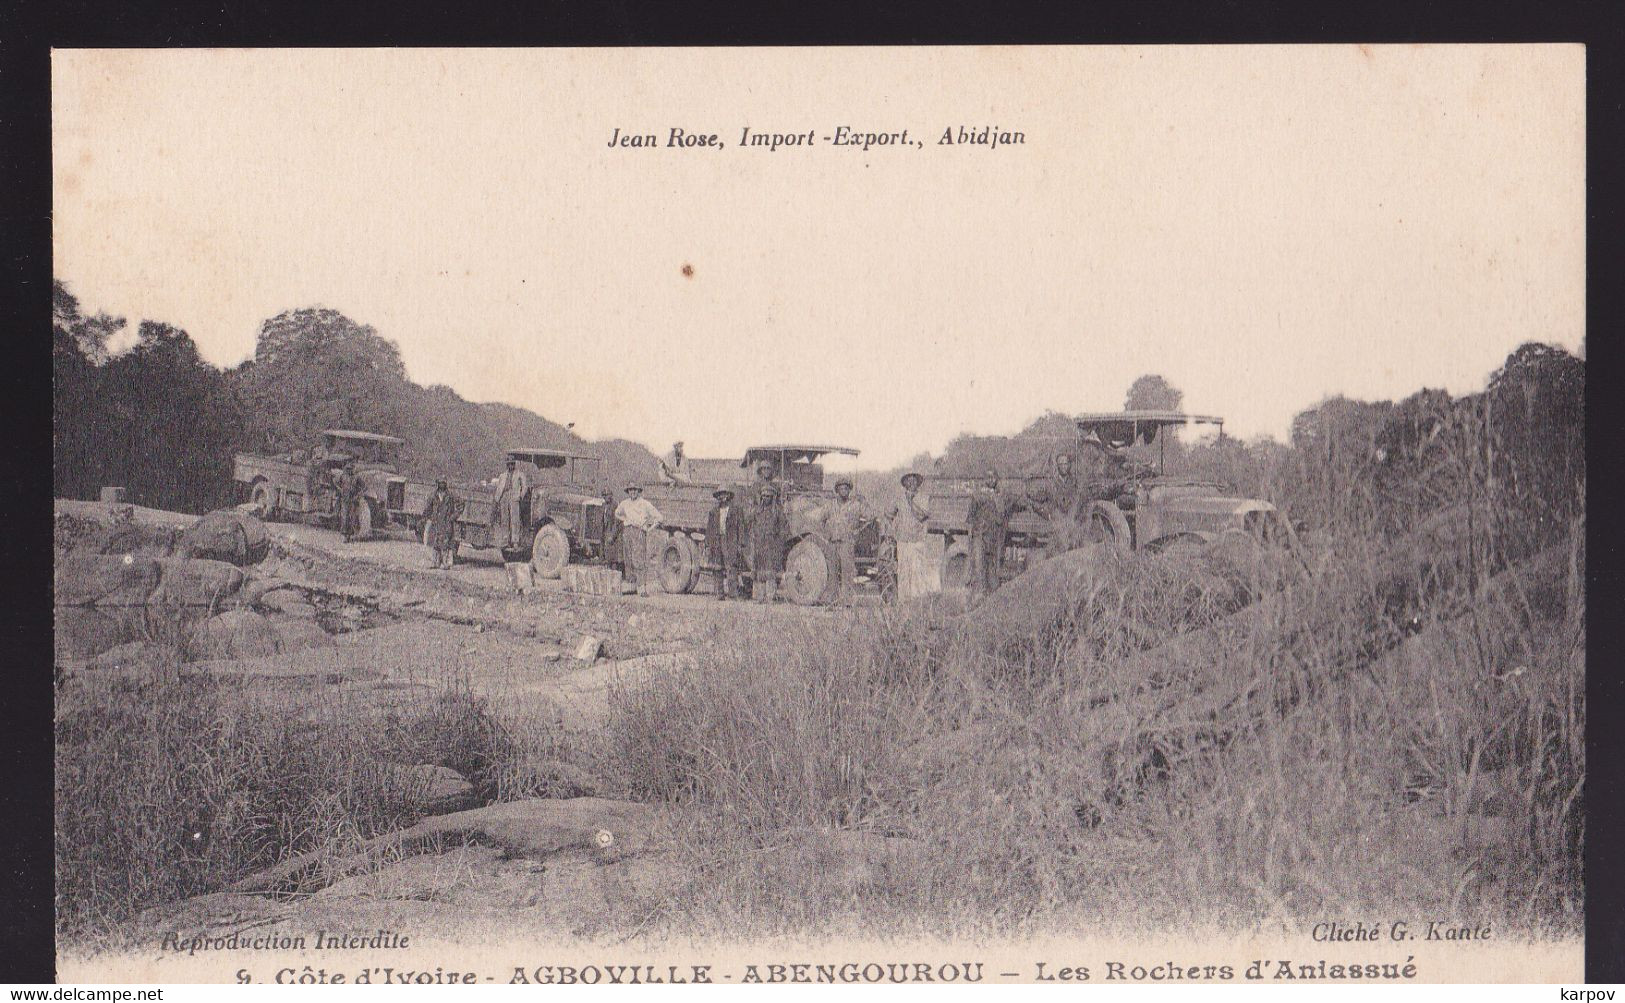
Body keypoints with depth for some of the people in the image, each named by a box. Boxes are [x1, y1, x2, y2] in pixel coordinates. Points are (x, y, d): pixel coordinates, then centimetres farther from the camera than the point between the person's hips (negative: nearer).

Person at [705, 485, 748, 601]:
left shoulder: (735, 512, 5)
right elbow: (709, 530, 16)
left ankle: (732, 592, -14)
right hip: (717, 543, 4)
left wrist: (741, 545, -4)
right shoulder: (713, 513, 15)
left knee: (731, 568, -13)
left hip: (731, 544, -4)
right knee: (719, 570, 3)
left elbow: (741, 529, 3)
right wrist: (708, 546, 10)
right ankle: (721, 594, 5)